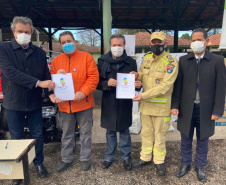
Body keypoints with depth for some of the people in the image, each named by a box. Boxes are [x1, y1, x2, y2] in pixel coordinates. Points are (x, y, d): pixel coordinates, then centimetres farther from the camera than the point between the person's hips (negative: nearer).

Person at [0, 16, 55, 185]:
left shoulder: (39, 52, 5)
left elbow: (46, 75, 4)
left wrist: (51, 92, -14)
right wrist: (38, 82, -27)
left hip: (34, 103, 2)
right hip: (14, 103, -2)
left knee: (38, 135, 13)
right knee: (17, 138, 13)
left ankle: (39, 163, 35)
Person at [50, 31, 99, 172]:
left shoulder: (86, 57, -3)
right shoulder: (56, 60, 8)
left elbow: (93, 77, -10)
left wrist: (83, 92, -21)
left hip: (84, 103, -3)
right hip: (65, 104, 3)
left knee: (85, 133, 10)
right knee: (67, 133, 16)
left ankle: (85, 158, 28)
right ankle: (66, 159, 33)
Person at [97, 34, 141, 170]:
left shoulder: (131, 62, 0)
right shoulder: (103, 61, -1)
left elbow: (135, 81, 6)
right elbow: (97, 82, -1)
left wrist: (138, 85, -17)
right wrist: (107, 83, -21)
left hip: (125, 102, 0)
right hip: (109, 102, 1)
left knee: (125, 131, 13)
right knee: (110, 131, 14)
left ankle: (126, 157, 32)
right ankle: (109, 157, 32)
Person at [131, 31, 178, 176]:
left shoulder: (171, 62, -14)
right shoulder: (146, 58, 6)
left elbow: (165, 85, -22)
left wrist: (144, 95, -26)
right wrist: (138, 75, -6)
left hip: (161, 106, -5)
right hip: (145, 104, 5)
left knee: (160, 135, 10)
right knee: (146, 133, 18)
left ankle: (159, 161, 31)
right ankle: (145, 158, 36)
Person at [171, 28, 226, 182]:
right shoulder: (183, 60, 1)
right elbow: (178, 85, 1)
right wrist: (175, 105, -3)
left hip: (206, 110, -1)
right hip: (186, 109, 1)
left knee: (203, 140, 15)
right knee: (186, 139, 15)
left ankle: (200, 167, 35)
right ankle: (185, 164, 36)